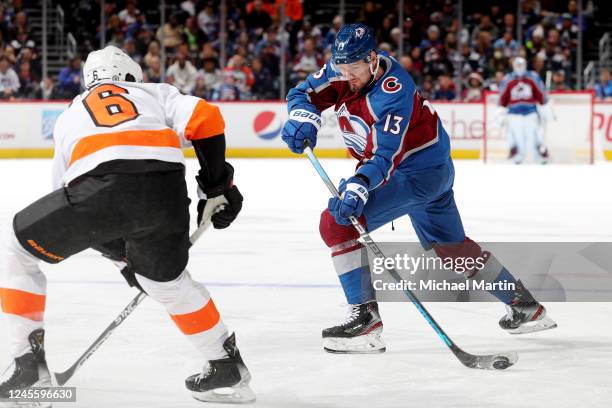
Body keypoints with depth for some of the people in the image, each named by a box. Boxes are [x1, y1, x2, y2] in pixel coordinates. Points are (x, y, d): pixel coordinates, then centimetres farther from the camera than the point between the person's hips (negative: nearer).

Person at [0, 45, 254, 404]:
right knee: (166, 278, 31)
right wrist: (217, 186, 20)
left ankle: (29, 364, 15)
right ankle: (227, 365, 34)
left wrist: (124, 254, 48)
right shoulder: (155, 92, 35)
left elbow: (74, 217, 40)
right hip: (166, 186, 1)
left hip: (101, 184, -1)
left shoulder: (70, 115, 39)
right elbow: (205, 118, 12)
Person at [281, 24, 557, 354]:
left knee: (336, 224, -18)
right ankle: (526, 308, 34)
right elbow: (305, 93, 0)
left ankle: (365, 317, -19)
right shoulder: (345, 69, -7)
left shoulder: (392, 94, -30)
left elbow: (386, 156, -37)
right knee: (450, 245, 23)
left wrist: (358, 186, -52)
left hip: (419, 169, -10)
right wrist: (303, 117, -23)